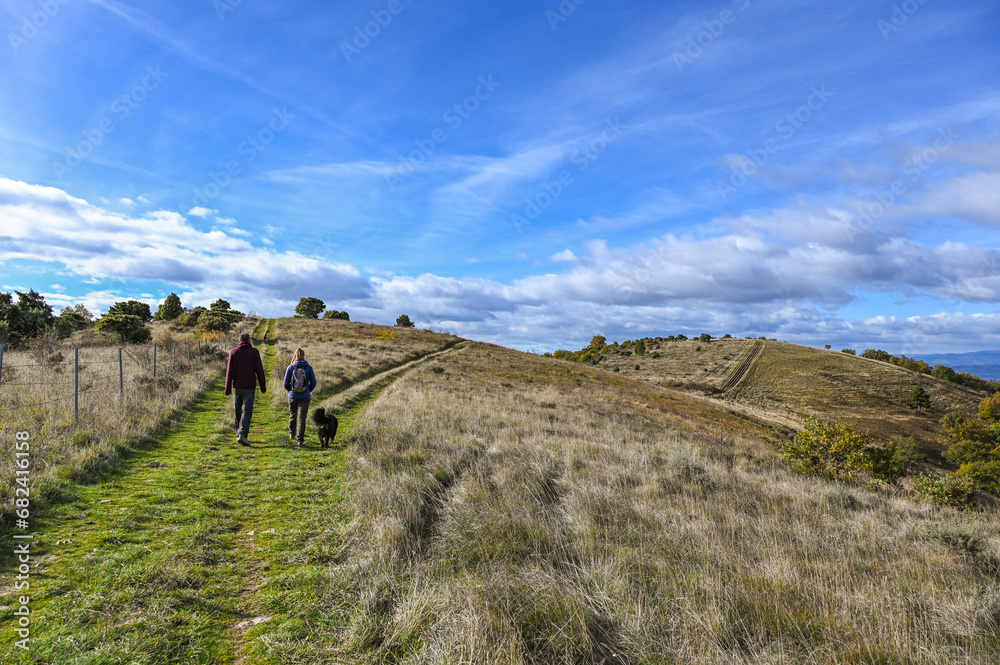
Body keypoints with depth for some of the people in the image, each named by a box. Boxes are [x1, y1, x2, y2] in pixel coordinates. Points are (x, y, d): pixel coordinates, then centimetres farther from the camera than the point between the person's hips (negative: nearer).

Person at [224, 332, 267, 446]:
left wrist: (228, 388, 4)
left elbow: (229, 371, 1)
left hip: (237, 386, 3)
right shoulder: (254, 352, -1)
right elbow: (259, 370, -1)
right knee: (247, 411, -5)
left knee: (238, 411, 15)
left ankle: (239, 433, 23)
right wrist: (263, 386, 5)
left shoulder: (233, 352, 3)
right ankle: (242, 434, -20)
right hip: (249, 386, -2)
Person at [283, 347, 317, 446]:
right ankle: (300, 439, -6)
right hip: (305, 397, -1)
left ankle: (291, 434, 40)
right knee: (302, 417, 0)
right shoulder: (308, 368, -5)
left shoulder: (290, 367, -5)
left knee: (292, 415, 21)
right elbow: (313, 383, -3)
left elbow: (286, 383, -2)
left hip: (293, 396, 1)